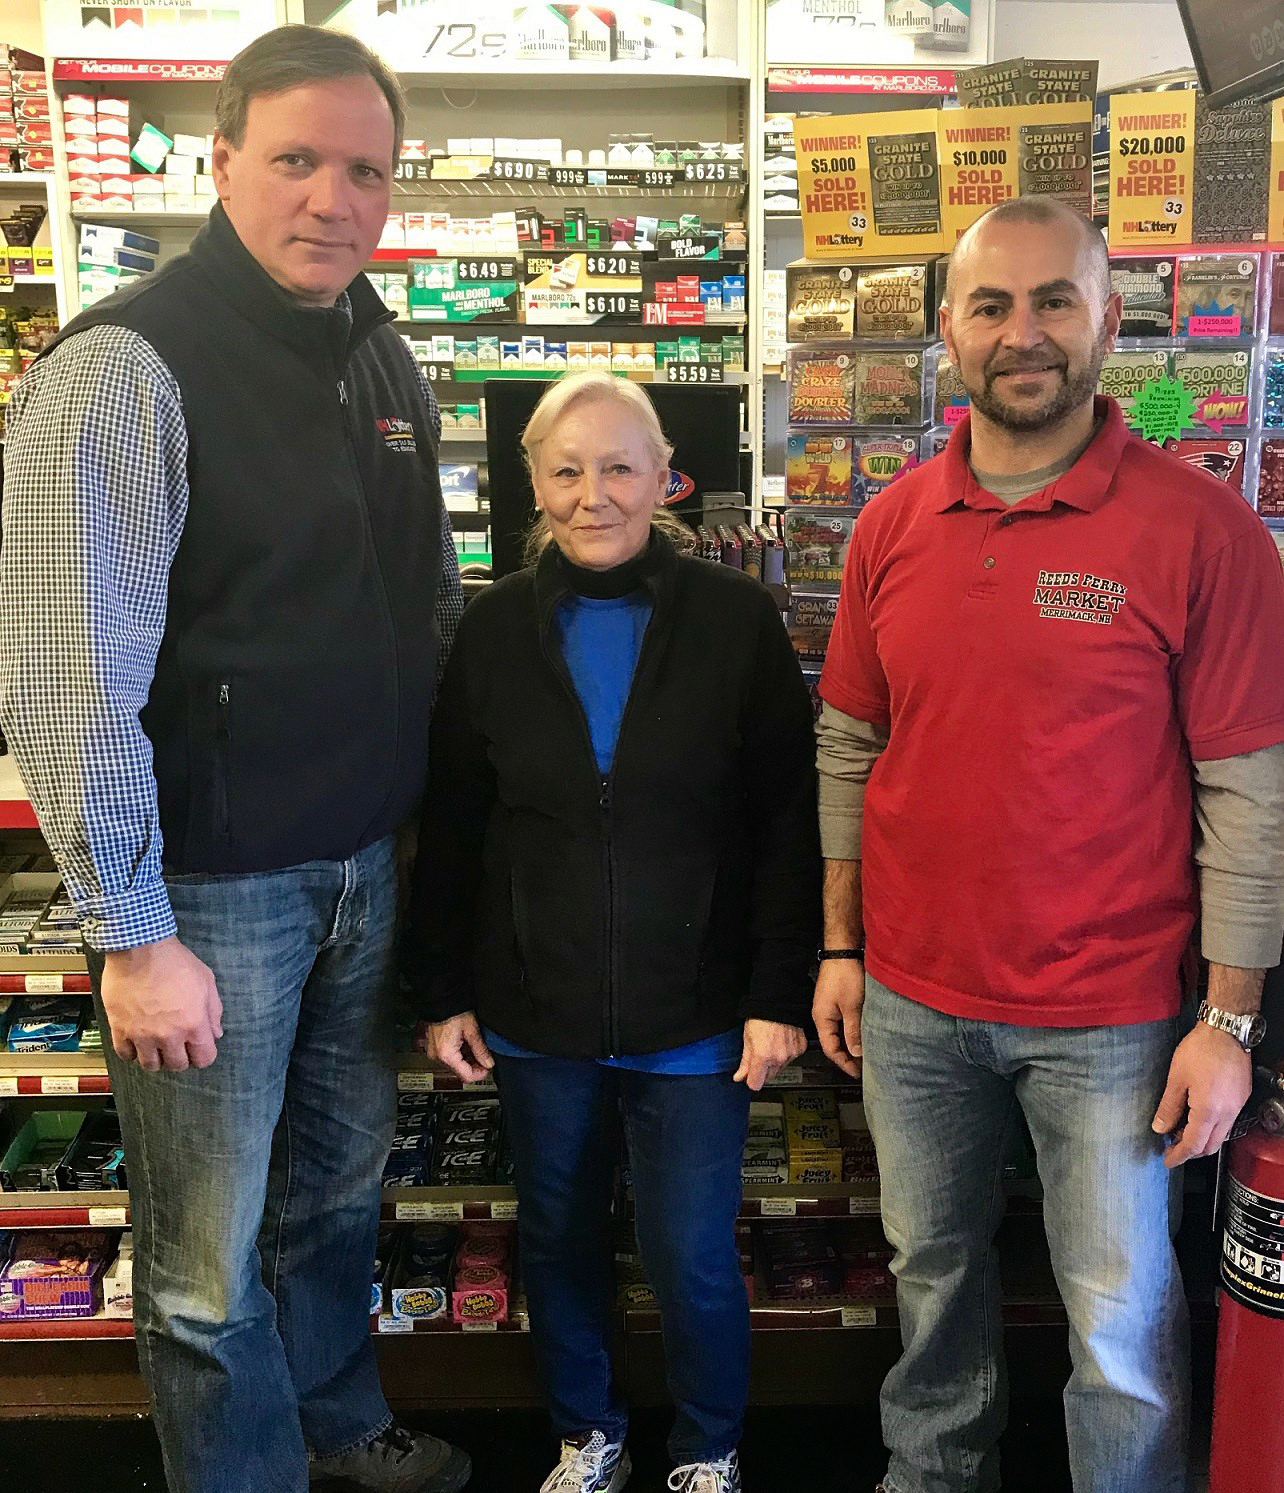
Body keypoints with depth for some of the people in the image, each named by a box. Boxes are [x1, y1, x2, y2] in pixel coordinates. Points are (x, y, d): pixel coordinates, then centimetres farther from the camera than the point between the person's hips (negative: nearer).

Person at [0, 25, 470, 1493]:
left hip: (367, 862, 7)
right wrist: (131, 935, -17)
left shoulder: (385, 360, 7)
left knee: (341, 1187, 24)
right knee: (211, 1259, 9)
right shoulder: (123, 369, -16)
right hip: (209, 887, -6)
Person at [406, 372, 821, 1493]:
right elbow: (452, 831, 4)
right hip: (536, 1011, 3)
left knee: (693, 1257, 6)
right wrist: (447, 992, 4)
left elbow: (787, 826, -6)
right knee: (560, 1237, 17)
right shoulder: (496, 629, 0)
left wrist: (778, 995, -9)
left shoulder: (736, 621, -7)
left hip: (693, 1012, -2)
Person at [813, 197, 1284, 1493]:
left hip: (1109, 1017, -3)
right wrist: (840, 948, 8)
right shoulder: (893, 527, 2)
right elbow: (849, 749, 8)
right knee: (933, 1269, 21)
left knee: (1121, 1321, 9)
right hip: (910, 1003, 4)